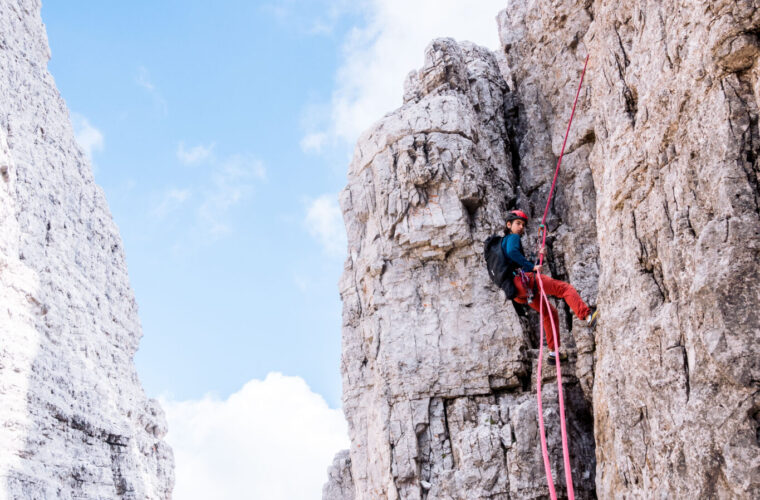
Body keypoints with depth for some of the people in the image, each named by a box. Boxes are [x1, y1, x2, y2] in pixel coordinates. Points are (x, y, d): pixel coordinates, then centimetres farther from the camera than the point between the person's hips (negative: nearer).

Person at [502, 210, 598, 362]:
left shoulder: (504, 241, 31)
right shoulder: (512, 238, 2)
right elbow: (512, 252, -23)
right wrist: (531, 266, -20)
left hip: (518, 291, 10)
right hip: (523, 278, -10)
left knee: (550, 312, 21)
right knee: (565, 288, -14)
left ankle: (554, 352, 22)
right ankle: (587, 315, -32)